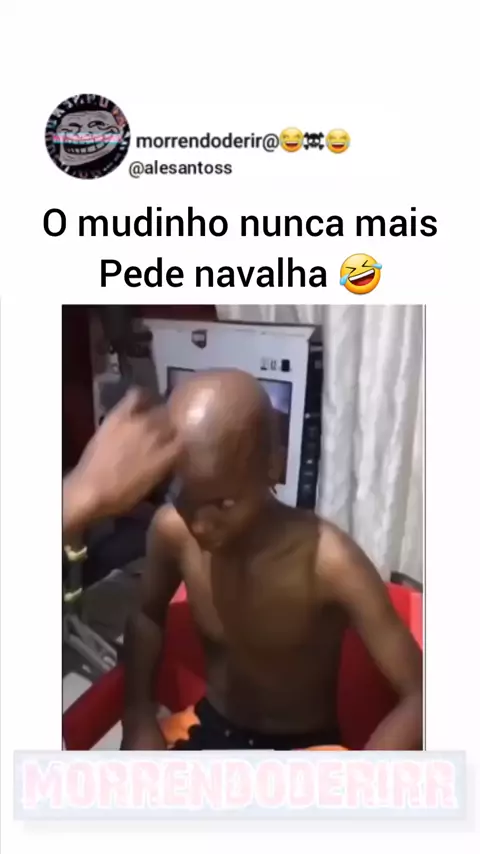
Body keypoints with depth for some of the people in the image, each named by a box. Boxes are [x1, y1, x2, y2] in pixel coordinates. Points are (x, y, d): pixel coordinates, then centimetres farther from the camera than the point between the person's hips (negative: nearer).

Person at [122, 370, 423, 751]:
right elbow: (147, 616, 4)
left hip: (303, 751, -3)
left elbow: (419, 697, -23)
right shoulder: (173, 532, -18)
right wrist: (139, 716, -8)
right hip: (211, 729, 3)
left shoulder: (330, 562, -30)